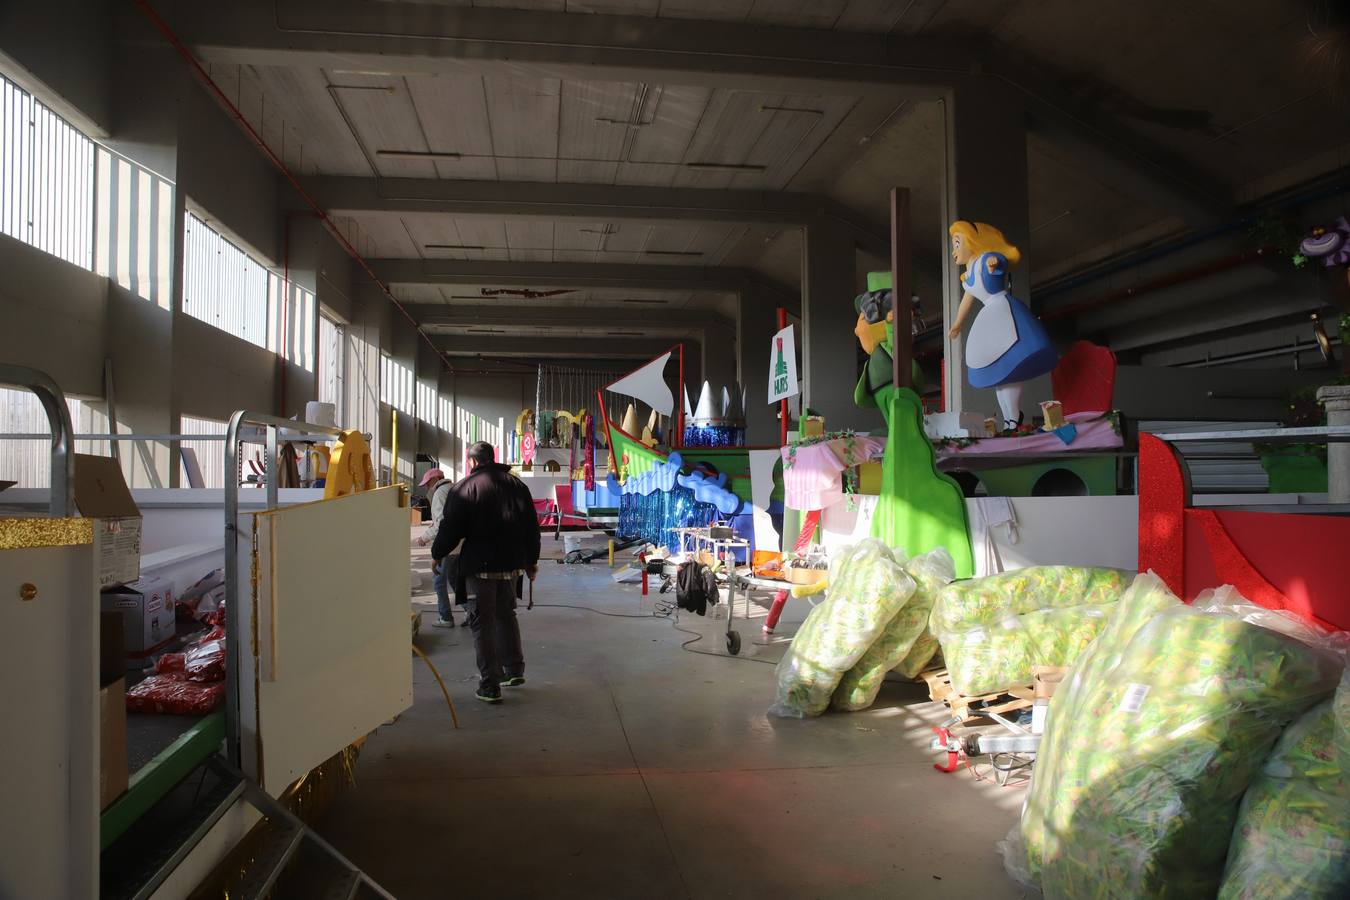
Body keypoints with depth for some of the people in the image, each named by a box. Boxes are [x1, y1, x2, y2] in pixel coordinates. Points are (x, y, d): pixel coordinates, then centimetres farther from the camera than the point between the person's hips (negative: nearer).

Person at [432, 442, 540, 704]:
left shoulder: (464, 488, -9)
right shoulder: (517, 485, 7)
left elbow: (451, 529, -9)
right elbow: (532, 527, 10)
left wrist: (438, 554, 10)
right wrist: (532, 560, 21)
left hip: (479, 566, -5)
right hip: (511, 564, 5)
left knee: (482, 623, 2)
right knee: (506, 615, 22)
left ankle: (490, 685, 3)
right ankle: (514, 671, 27)